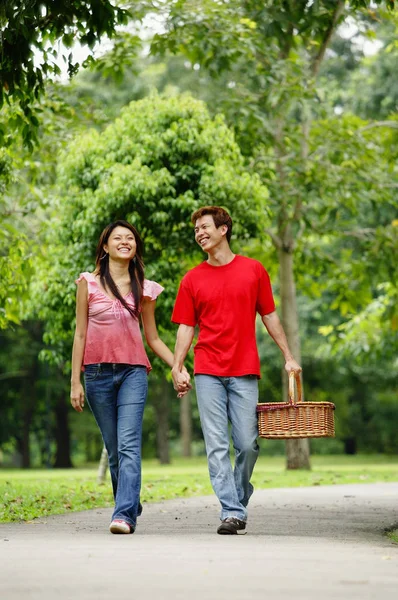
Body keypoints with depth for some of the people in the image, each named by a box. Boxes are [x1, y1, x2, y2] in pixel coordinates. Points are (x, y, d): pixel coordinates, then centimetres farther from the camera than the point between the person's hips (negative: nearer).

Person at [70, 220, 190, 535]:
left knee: (129, 445, -15)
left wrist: (179, 368, 2)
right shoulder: (88, 283, 6)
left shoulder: (144, 289, 9)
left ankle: (124, 515, -20)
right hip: (98, 373, 0)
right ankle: (132, 505, 22)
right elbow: (80, 334, 6)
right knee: (114, 450, 6)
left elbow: (153, 338, 15)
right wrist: (75, 382, 1)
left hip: (133, 372, 0)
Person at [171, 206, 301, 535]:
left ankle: (240, 500, 22)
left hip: (245, 372, 0)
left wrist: (289, 356, 8)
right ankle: (232, 512, -4)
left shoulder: (254, 270, 7)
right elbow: (186, 327, 7)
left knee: (248, 444, -1)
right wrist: (177, 367, -5)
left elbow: (269, 316, 12)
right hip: (208, 372, 0)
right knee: (217, 446, -5)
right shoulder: (192, 279, 8)